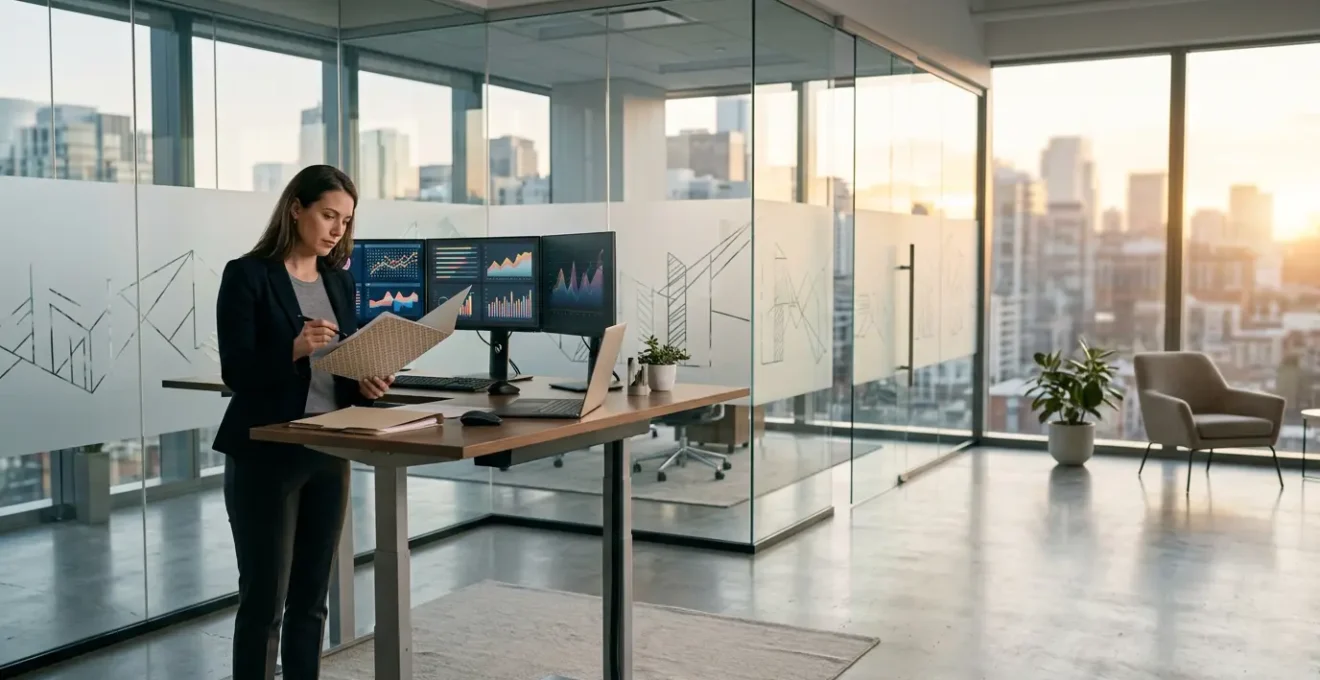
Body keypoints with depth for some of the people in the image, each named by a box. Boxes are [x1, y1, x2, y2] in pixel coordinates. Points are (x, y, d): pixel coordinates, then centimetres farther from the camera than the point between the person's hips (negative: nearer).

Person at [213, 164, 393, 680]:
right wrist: (293, 349, -30)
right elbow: (237, 372, -14)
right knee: (264, 600, -1)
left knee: (311, 598, 12)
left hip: (329, 454, 6)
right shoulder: (248, 275, -8)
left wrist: (366, 385, -7)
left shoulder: (339, 280, 11)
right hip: (265, 456, -6)